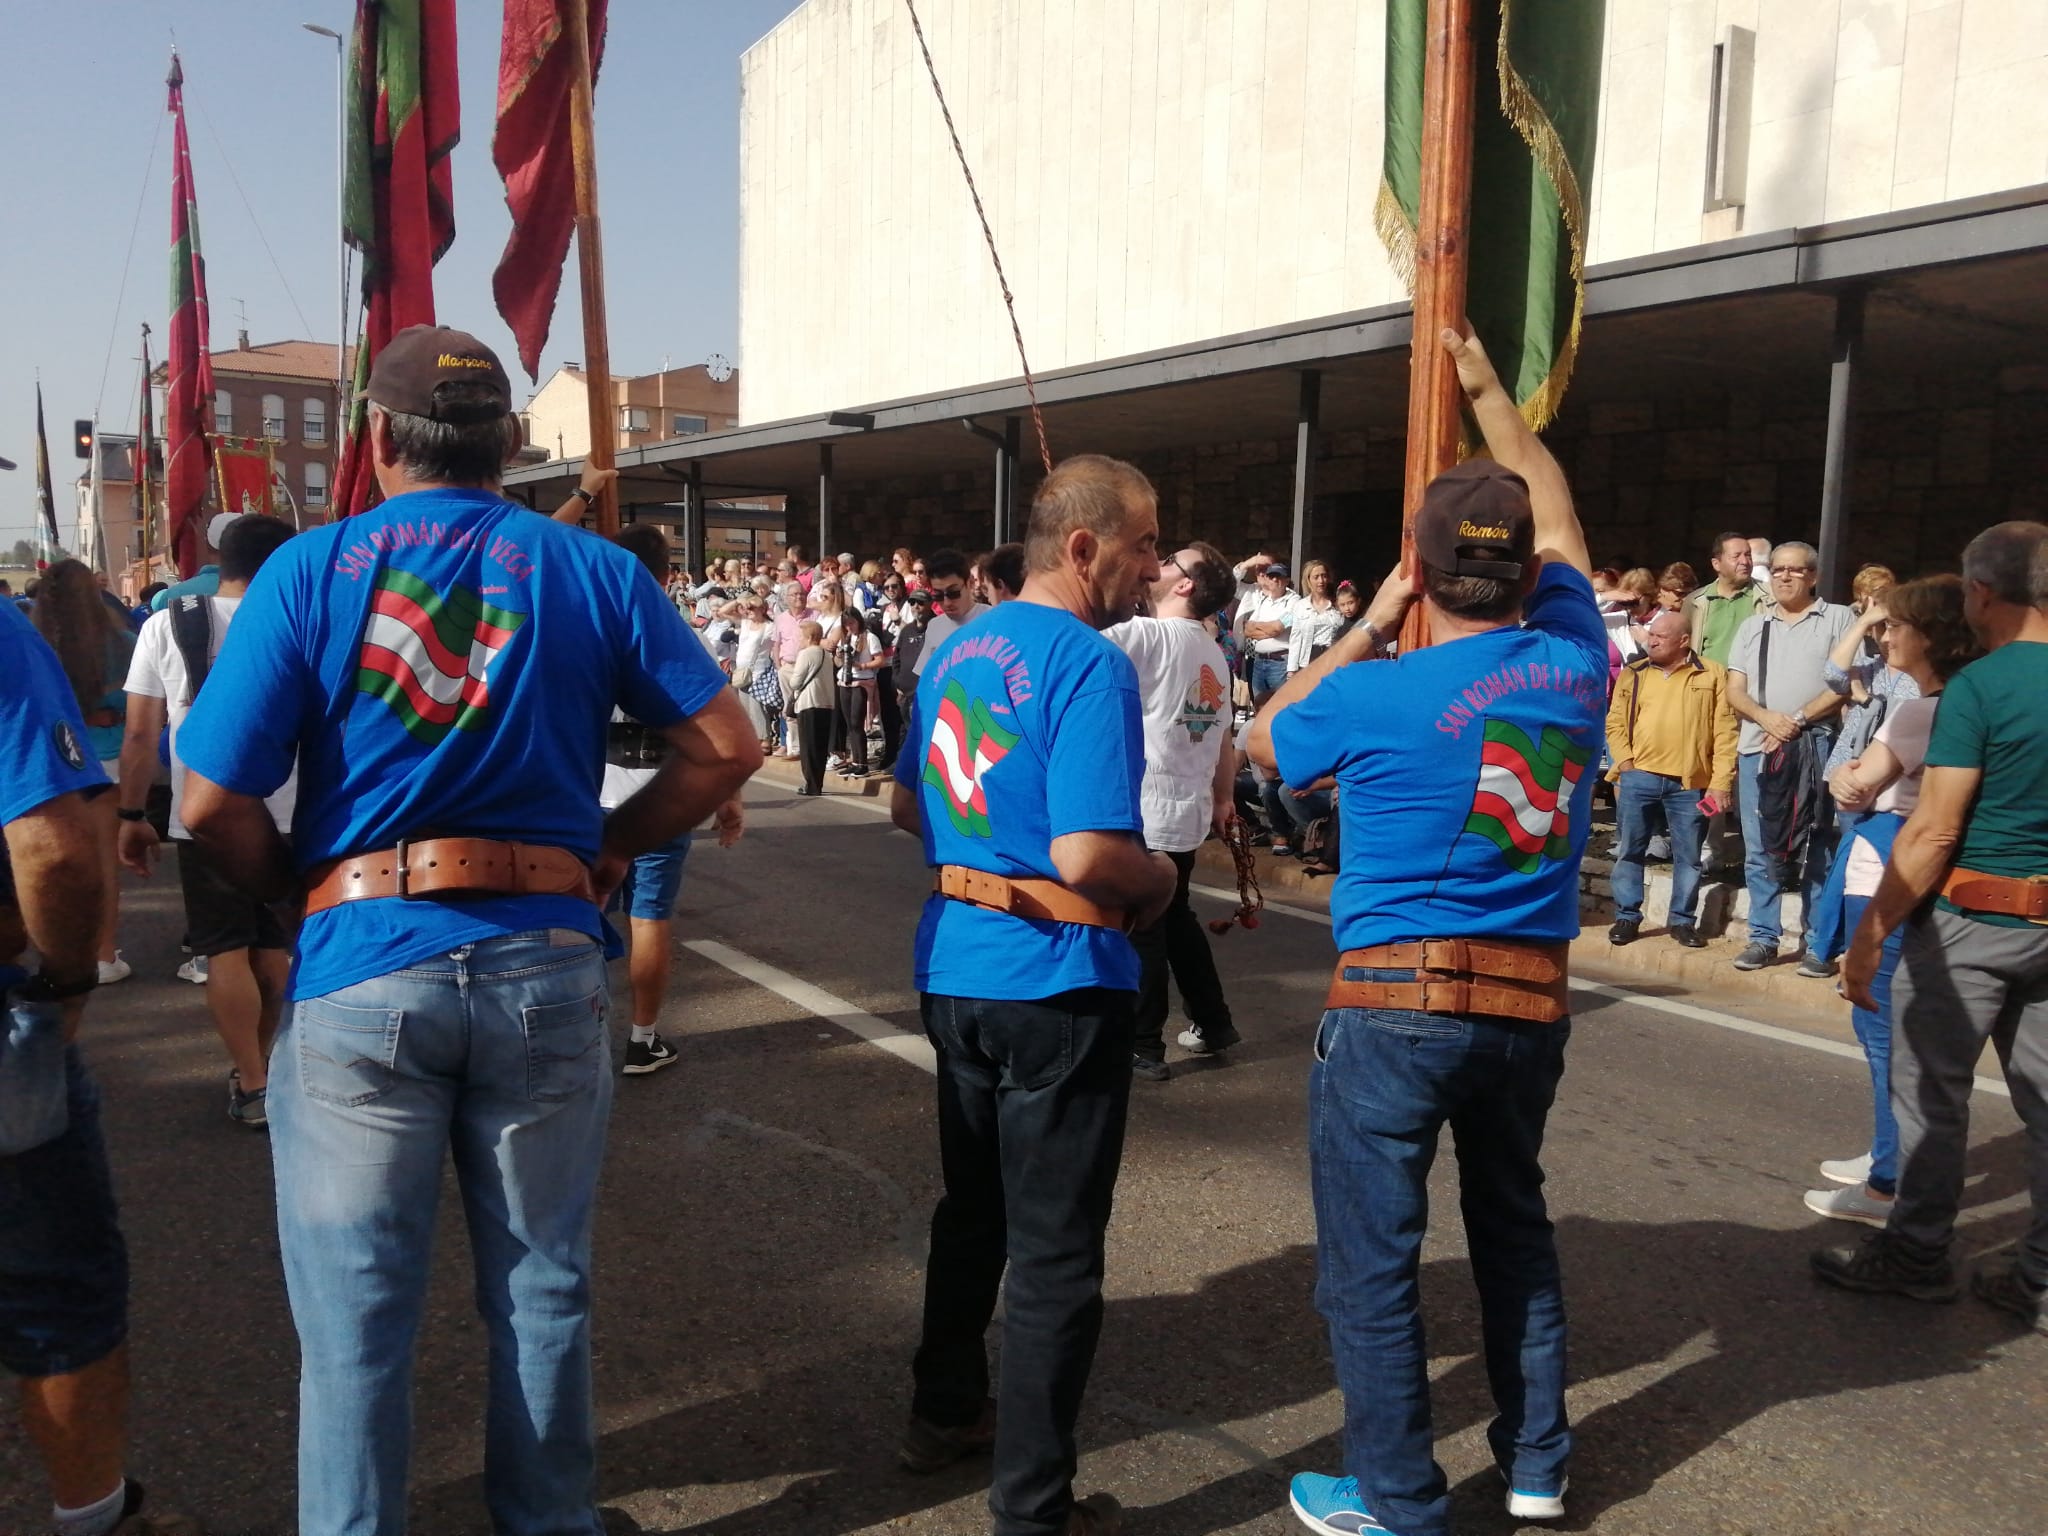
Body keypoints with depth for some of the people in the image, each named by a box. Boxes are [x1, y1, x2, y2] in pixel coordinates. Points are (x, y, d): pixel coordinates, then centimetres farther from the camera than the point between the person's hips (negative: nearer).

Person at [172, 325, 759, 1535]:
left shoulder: (311, 572, -4)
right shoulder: (593, 571, 1)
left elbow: (216, 802, -9)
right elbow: (727, 746, -1)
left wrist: (301, 892, 8)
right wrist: (608, 850, 8)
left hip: (361, 970, -1)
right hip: (546, 963, 2)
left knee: (358, 1318, 12)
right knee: (542, 1291, 17)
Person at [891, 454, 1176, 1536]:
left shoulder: (952, 649, 8)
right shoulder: (1088, 664, -18)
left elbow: (907, 807, 16)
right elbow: (1088, 854, -27)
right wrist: (1160, 877, -8)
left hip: (955, 968, 8)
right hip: (1056, 983, -8)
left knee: (973, 1206, 24)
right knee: (1057, 1253, 5)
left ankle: (945, 1412, 40)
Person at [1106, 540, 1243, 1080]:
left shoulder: (1149, 635, -16)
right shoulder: (1215, 655, 11)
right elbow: (1223, 740, 17)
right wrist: (1222, 800, 27)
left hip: (1147, 812, -8)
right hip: (1187, 811, 8)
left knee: (1141, 929, 2)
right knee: (1175, 917, 22)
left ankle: (1143, 1047, 11)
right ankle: (1214, 1023, 31)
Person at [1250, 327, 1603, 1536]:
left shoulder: (1373, 700, -14)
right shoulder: (1574, 663, -2)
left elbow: (1263, 738, 8)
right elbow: (1555, 514, 16)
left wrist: (1367, 632, 10)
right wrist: (1487, 390, 24)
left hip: (1398, 1004, -5)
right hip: (1532, 1003, 6)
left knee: (1373, 1262, 7)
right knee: (1514, 1222, 25)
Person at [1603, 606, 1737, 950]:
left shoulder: (1711, 675, 3)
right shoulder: (1633, 674, 8)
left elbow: (1724, 730, 0)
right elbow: (1615, 723, 8)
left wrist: (1721, 781, -5)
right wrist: (1625, 763, -5)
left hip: (1689, 783, -1)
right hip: (1638, 778, 1)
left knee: (1688, 855, 6)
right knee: (1630, 850, 6)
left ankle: (1683, 921, 18)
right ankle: (1627, 917, 16)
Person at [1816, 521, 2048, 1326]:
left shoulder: (1979, 685, -16)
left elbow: (1933, 832, -18)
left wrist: (1869, 934, -12)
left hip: (1971, 918, -6)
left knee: (1931, 1090, 7)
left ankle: (1916, 1256, 18)